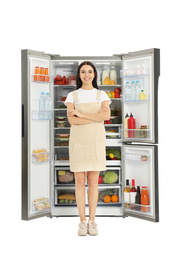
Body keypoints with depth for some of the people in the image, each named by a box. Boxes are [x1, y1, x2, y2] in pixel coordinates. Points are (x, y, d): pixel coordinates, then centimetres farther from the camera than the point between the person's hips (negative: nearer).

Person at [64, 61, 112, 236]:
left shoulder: (102, 95, 7)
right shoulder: (72, 96, 5)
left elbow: (107, 115, -12)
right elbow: (71, 120, -11)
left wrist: (81, 114, -14)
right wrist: (96, 118, -14)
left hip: (96, 141, 1)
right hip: (78, 141, 0)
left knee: (93, 182, 2)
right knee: (80, 182, 1)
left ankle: (92, 222, 12)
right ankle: (82, 222, 12)